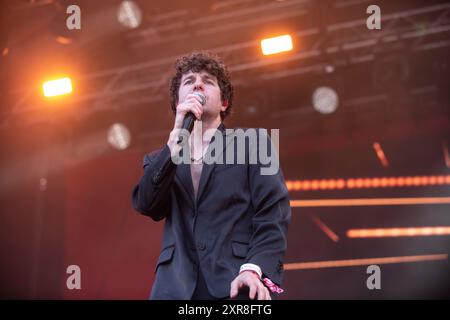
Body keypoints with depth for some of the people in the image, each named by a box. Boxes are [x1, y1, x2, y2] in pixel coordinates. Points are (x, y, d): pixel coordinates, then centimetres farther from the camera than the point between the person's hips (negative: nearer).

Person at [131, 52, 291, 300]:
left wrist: (254, 268, -16)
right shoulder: (161, 160, 22)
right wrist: (177, 136, -4)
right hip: (176, 288, 2)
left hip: (236, 285, -2)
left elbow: (273, 212, 1)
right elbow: (146, 205, 2)